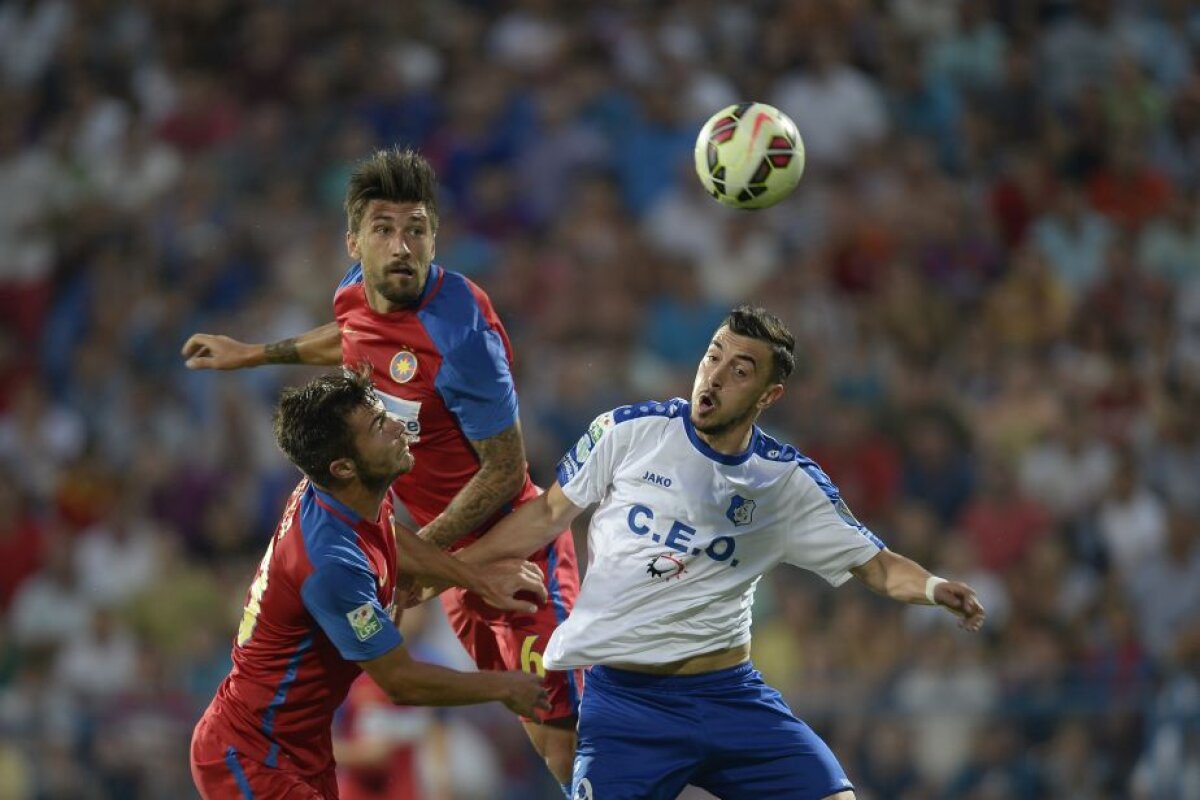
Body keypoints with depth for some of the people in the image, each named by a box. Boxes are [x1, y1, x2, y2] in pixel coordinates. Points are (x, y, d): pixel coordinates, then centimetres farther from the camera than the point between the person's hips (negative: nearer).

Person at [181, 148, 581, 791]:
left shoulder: (459, 333, -28)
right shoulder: (358, 293, -5)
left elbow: (505, 470, -22)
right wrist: (257, 353, 28)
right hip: (454, 552, 8)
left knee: (561, 737, -12)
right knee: (525, 713, 14)